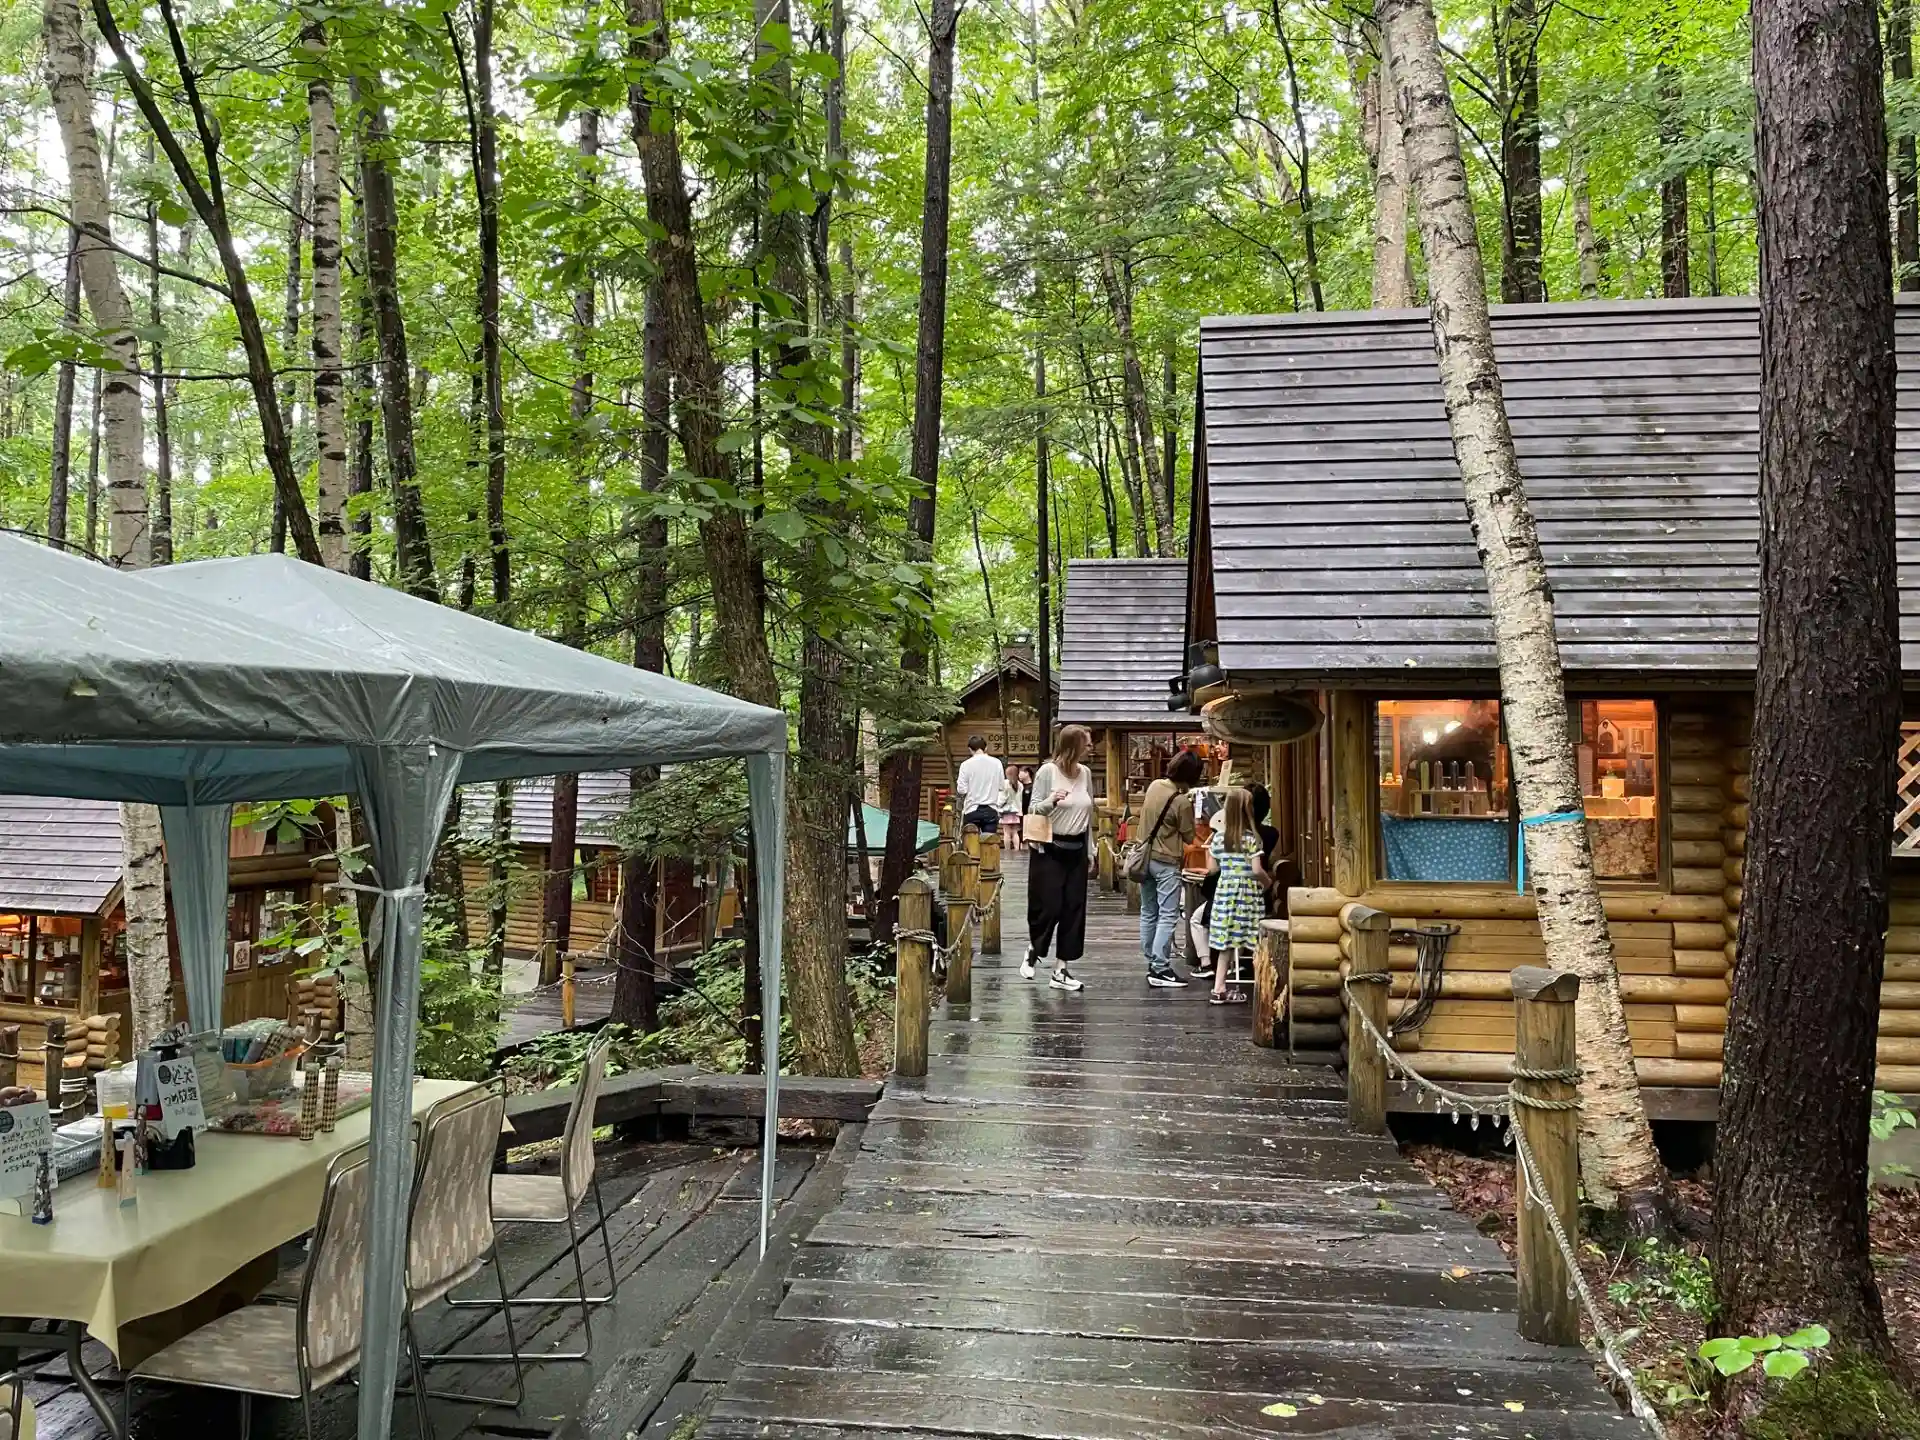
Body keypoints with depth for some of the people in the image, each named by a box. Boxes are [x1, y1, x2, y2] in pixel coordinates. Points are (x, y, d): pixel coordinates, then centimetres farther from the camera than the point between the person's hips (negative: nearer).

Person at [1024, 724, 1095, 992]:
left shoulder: (1085, 773, 6)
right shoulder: (1048, 771, -10)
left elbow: (1089, 813, 13)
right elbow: (1033, 809, -7)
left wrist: (1089, 850, 14)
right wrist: (1051, 801, -27)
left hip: (1076, 849, 5)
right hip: (1050, 849, -5)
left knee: (1074, 909, 4)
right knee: (1048, 907, -4)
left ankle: (1061, 970, 11)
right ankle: (1033, 952, 26)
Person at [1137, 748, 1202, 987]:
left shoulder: (1154, 785, 1)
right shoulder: (1182, 802, -18)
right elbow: (1188, 837, -9)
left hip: (1145, 857, 8)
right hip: (1166, 863, -8)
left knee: (1148, 913, 14)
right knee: (1168, 916, -4)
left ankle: (1152, 962, 21)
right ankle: (1160, 970, -8)